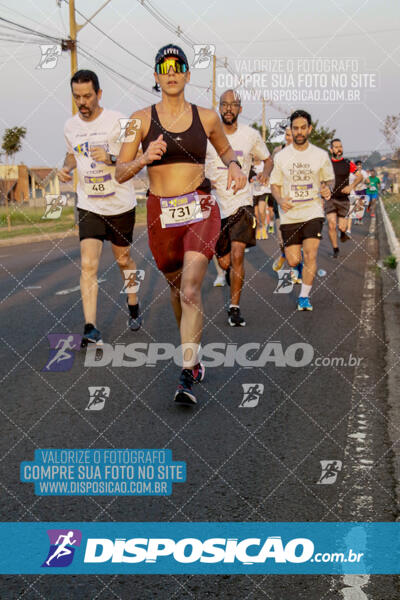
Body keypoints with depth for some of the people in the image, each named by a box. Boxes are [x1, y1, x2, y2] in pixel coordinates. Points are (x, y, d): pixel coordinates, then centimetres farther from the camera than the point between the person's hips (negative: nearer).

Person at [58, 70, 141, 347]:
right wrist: (67, 167, 1)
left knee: (123, 260, 14)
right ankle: (91, 329, -13)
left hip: (121, 204, -2)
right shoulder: (70, 126, 3)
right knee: (88, 264, -12)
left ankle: (134, 307, 40)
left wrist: (111, 158, -28)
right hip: (89, 206, 2)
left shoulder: (117, 121, -11)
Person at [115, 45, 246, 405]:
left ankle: (188, 377, -18)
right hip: (161, 213, 2)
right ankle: (194, 354, 40)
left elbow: (225, 149, 23)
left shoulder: (206, 117, 4)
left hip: (200, 210, -2)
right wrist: (144, 159, -19)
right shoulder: (141, 119, 2)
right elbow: (120, 173, 1)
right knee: (177, 287, 16)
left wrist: (234, 165, 1)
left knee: (190, 290, -17)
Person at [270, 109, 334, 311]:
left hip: (313, 212, 0)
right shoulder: (281, 156, 2)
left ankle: (304, 296, 2)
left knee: (310, 255, -13)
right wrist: (280, 200, -13)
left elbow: (329, 179, 15)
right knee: (293, 261, -1)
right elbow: (274, 184, 8)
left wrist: (327, 189, -9)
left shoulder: (321, 155, 3)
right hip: (289, 214, 0)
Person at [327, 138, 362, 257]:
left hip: (344, 199, 0)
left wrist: (351, 186, -13)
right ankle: (335, 250, 6)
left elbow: (359, 176, 2)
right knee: (331, 225, -11)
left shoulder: (348, 163, 0)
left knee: (342, 227, -1)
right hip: (330, 199, 0)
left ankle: (343, 233, 38)